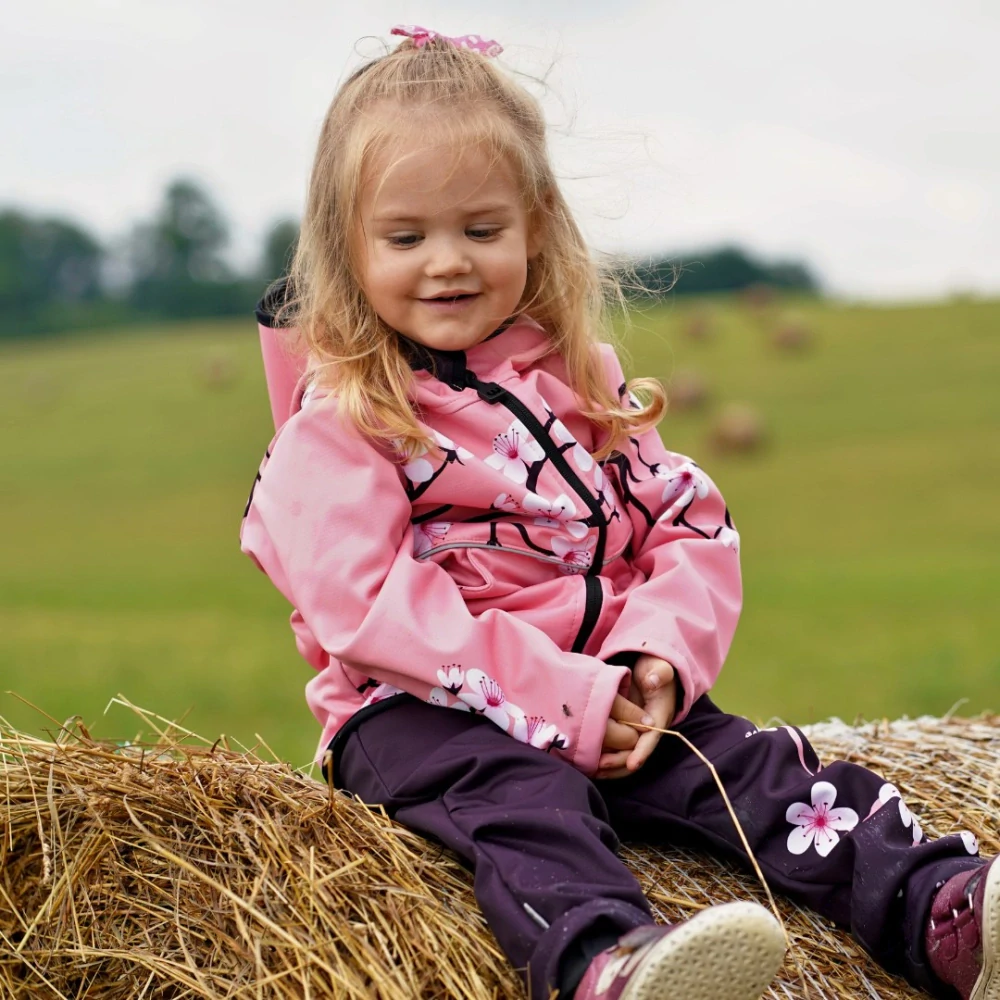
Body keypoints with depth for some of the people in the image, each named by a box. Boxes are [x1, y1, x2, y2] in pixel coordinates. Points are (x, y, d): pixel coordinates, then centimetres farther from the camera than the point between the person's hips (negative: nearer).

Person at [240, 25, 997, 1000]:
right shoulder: (338, 423, -4)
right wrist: (558, 698, -21)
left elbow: (690, 521, 10)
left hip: (601, 692, 6)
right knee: (521, 794, -35)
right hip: (418, 712, -5)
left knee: (752, 763, -15)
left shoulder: (578, 380, 15)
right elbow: (371, 606, -15)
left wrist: (656, 653, -12)